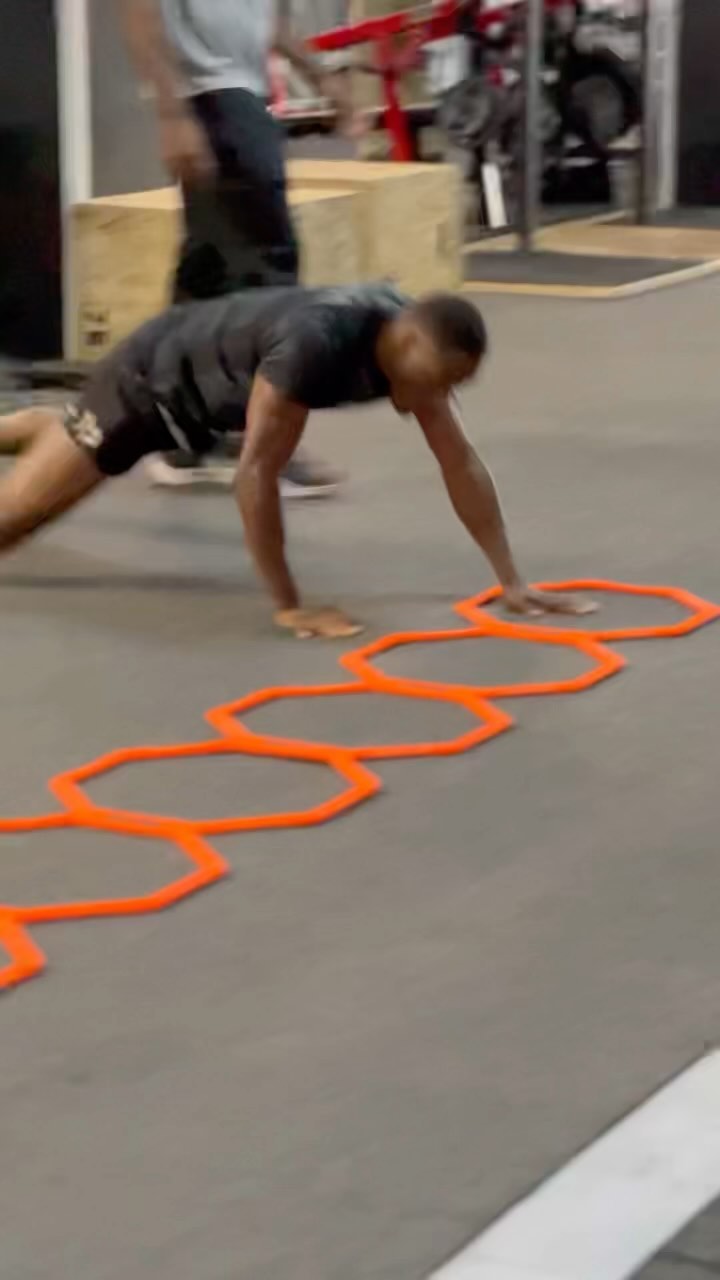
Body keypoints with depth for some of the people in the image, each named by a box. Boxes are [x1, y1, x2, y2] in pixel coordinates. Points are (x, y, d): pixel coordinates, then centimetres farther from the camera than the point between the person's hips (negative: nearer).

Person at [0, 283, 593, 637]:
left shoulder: (418, 341, -21)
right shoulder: (317, 343, -44)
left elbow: (460, 461, -15)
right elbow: (257, 470, -42)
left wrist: (513, 581, -18)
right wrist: (289, 606, -39)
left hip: (202, 394, 8)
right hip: (153, 376, -8)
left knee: (68, 439, 35)